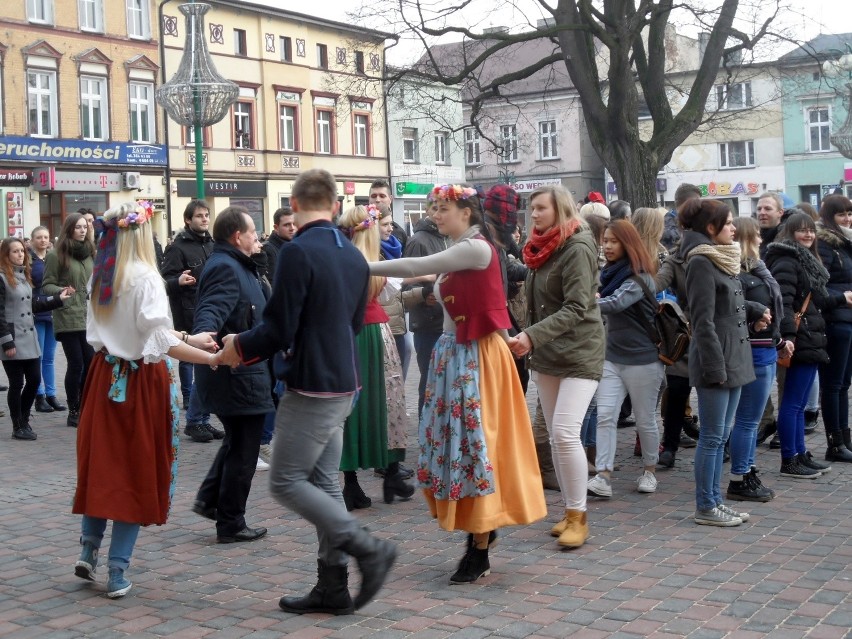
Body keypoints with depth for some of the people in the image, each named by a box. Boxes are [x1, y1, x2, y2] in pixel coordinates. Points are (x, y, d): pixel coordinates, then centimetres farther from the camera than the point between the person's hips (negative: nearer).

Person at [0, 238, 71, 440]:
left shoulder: (24, 276, 13)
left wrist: (58, 299, 8)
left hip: (29, 338, 7)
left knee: (34, 380, 8)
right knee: (17, 384, 1)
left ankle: (24, 420, 24)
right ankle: (18, 427, 12)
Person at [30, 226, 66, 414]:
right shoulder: (28, 259, -5)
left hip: (52, 313, 5)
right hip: (35, 313, -5)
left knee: (49, 357, 10)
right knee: (38, 357, 0)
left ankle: (51, 395, 15)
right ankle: (39, 397, 7)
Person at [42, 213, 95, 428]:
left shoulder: (90, 252, 12)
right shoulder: (56, 256, -5)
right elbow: (46, 285, -6)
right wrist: (60, 291, -23)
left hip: (90, 317, 5)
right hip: (68, 318, -5)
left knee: (91, 363, 4)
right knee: (76, 364, -5)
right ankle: (73, 412, 7)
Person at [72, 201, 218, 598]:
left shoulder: (100, 279, 6)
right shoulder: (145, 278, -16)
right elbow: (159, 341, -22)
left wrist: (189, 338, 12)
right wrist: (213, 359, -22)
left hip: (107, 379, 6)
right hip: (141, 382, -6)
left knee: (102, 465, 18)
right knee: (137, 473, 3)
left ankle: (88, 550, 19)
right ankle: (117, 572, 6)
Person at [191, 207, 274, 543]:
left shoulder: (236, 265, 15)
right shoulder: (225, 268, -20)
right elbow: (211, 310, -36)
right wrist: (204, 335, -55)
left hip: (238, 373, 11)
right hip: (238, 376, -11)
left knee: (237, 441, 25)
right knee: (243, 450, 0)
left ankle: (209, 499, 27)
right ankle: (231, 524, 10)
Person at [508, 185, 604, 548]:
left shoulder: (577, 248, -13)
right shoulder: (541, 249, 11)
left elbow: (576, 308, -21)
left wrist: (533, 336, -29)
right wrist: (531, 342, 9)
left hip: (579, 353, -8)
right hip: (546, 355, 8)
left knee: (566, 433, -16)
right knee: (555, 437, 8)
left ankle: (579, 516, -6)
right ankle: (569, 511, 17)